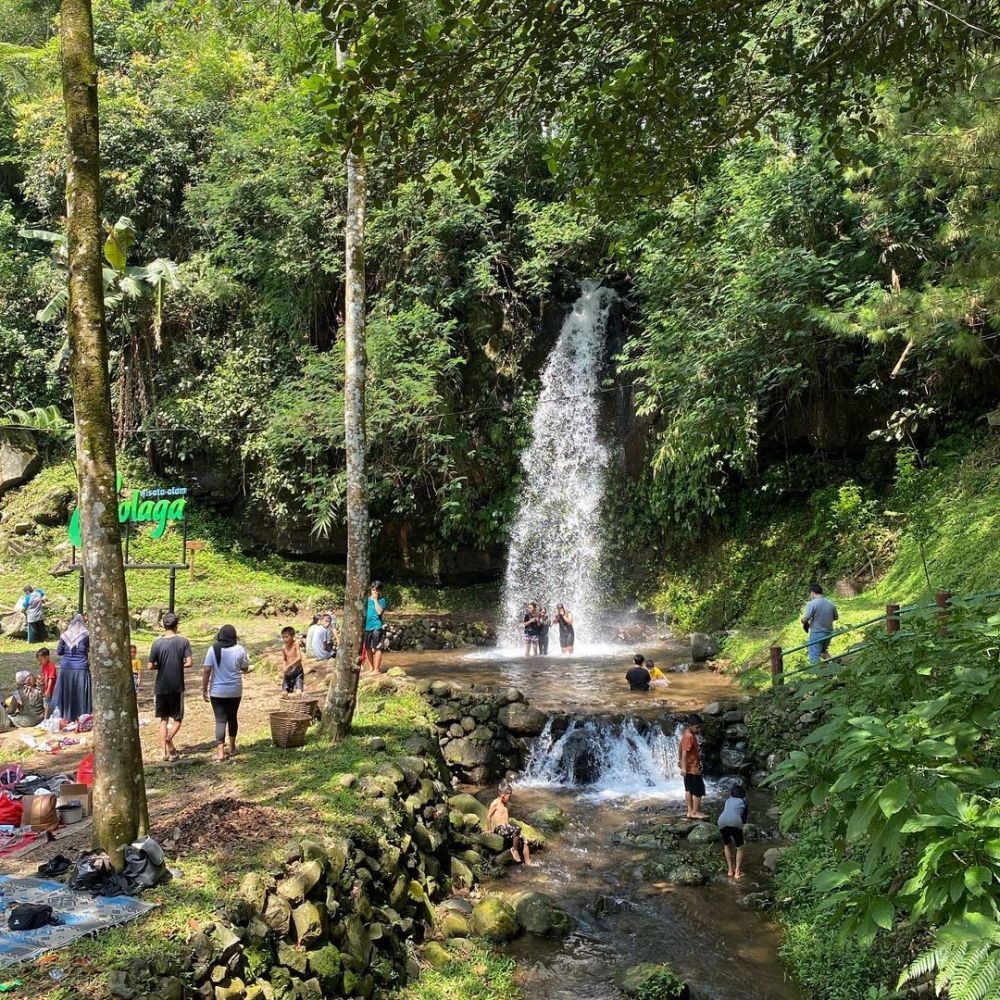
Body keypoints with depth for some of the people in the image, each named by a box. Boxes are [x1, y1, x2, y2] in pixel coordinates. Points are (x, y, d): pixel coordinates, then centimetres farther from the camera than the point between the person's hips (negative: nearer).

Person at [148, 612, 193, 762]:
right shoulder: (183, 642, -6)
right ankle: (169, 738, -20)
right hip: (177, 687, -1)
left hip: (161, 687, 1)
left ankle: (165, 752, 10)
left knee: (163, 720, 12)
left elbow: (150, 666, -4)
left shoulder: (157, 643, -4)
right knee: (177, 718, 9)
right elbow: (189, 663, -11)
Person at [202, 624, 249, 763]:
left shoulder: (213, 649, -7)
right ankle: (232, 748, 31)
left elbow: (207, 670, -9)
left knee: (220, 720, -2)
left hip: (217, 691, -2)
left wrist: (204, 689, -1)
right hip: (235, 691, 2)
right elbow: (245, 669, 5)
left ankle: (220, 752, -14)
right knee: (232, 717, 18)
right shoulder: (239, 650, -4)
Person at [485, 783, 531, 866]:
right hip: (500, 828, -9)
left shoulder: (505, 804, 19)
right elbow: (488, 816, -8)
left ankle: (527, 863, 0)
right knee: (517, 829, -33)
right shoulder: (495, 803, -7)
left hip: (507, 827, 9)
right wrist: (489, 830, -7)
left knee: (524, 842, -2)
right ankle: (514, 850, -17)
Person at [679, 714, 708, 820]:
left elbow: (681, 747, 20)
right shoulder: (689, 737, -22)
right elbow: (685, 752, -28)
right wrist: (683, 767, -32)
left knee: (689, 790, 13)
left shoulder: (688, 734, 8)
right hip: (693, 768, -10)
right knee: (699, 790, -1)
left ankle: (690, 811, 18)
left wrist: (680, 760, 31)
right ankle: (695, 812, 4)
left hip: (689, 768, 10)